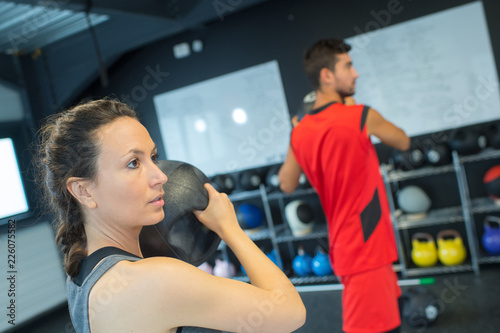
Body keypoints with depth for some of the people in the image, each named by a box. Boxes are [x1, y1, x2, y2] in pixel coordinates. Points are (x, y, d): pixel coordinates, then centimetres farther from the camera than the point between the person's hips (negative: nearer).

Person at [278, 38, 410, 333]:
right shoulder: (362, 116, -16)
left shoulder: (300, 133, 2)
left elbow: (287, 184, 15)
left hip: (346, 246, 8)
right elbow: (403, 142, 4)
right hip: (367, 246, -8)